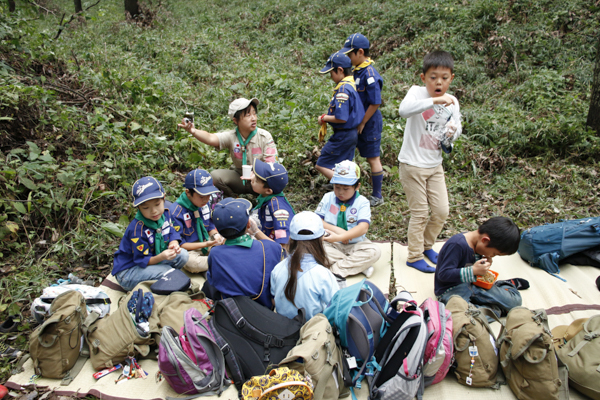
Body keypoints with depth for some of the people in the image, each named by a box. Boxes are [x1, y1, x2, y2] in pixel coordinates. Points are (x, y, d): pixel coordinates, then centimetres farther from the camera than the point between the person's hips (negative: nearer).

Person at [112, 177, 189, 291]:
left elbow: (172, 233, -2)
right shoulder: (137, 229, -28)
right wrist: (161, 257, -42)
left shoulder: (165, 214, -8)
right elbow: (143, 261, -24)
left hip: (152, 260, 7)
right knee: (166, 270, -31)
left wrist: (173, 244, -26)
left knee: (183, 254, -12)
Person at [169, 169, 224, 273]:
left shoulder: (204, 204, 1)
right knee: (190, 263, -38)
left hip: (207, 242, 6)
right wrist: (205, 244, -25)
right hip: (189, 249, -6)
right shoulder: (176, 211, -19)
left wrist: (215, 235, -9)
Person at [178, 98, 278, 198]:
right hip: (240, 176, 2)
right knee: (215, 175, -20)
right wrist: (193, 131, -55)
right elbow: (211, 138, -33)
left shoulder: (265, 136, -15)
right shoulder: (231, 136, -13)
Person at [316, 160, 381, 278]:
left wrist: (339, 237, -31)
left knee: (374, 251, -27)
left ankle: (337, 269, -25)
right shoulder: (328, 198, 2)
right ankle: (359, 265, -24)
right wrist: (336, 230, -20)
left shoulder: (362, 202, -6)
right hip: (331, 245, 1)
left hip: (355, 245, -1)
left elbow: (363, 228, -20)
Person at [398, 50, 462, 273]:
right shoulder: (417, 93, -14)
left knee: (442, 211, 9)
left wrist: (452, 133, -13)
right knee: (419, 213, 2)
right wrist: (434, 100, -42)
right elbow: (404, 110, -35)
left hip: (435, 165, 6)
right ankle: (414, 256, 19)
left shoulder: (452, 102, 3)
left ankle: (427, 246, 34)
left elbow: (455, 130, 11)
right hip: (412, 164, -6)